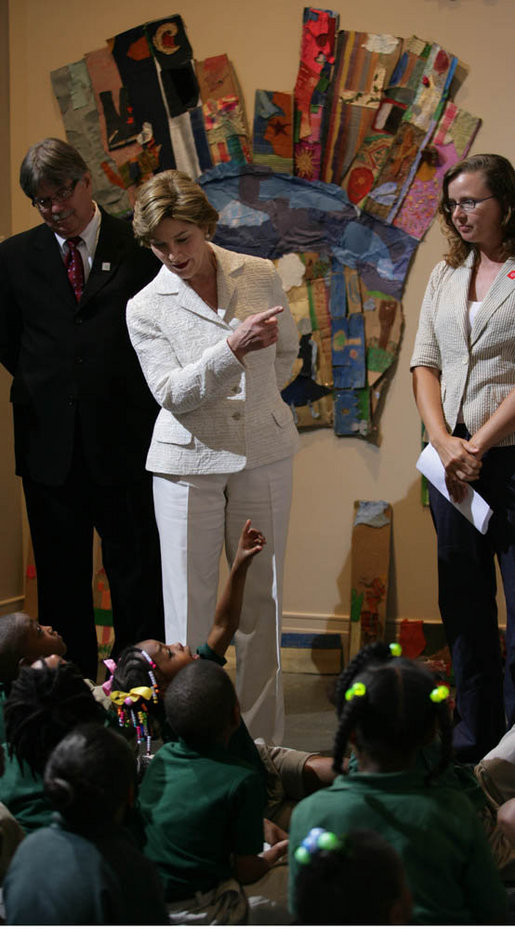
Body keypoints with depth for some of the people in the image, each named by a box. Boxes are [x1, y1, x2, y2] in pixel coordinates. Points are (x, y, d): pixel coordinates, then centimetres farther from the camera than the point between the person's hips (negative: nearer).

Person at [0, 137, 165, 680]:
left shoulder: (139, 248, 0)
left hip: (122, 443, -2)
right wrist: (46, 389, 7)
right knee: (61, 580, 9)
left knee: (136, 579, 3)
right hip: (50, 446, 2)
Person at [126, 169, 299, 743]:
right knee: (190, 609, 0)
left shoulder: (261, 277, 1)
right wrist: (234, 348, -26)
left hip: (263, 457, 2)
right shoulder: (146, 308, -4)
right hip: (189, 464, -2)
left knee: (262, 603, 7)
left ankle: (263, 743, 16)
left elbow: (285, 354, 17)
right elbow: (173, 394, -14)